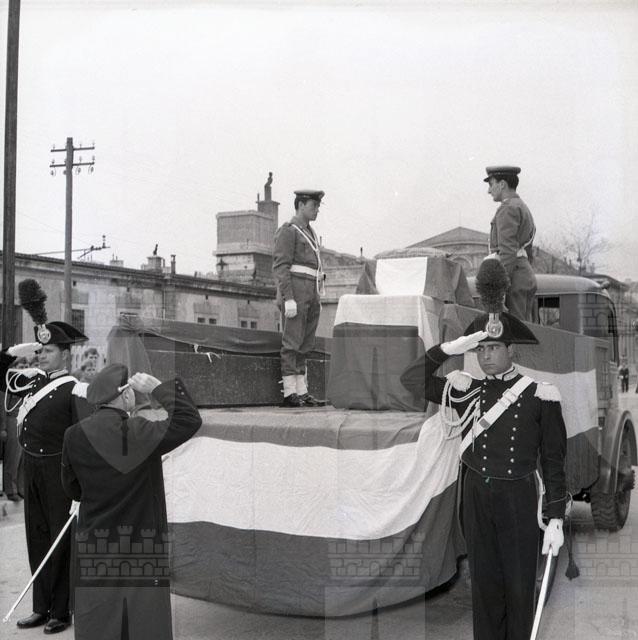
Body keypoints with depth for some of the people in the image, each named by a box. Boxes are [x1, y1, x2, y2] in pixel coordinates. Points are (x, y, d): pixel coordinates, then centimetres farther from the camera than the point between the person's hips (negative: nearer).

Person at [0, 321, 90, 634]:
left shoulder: (74, 389, -13)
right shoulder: (32, 380, 7)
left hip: (57, 470, -7)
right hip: (31, 470, 7)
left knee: (60, 538, 4)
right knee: (37, 537, 15)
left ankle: (61, 611, 17)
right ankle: (42, 607, 28)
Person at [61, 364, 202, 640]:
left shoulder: (75, 436, -4)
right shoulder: (139, 433, -16)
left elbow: (72, 488, 6)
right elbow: (190, 420, -11)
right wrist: (160, 388, -7)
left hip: (94, 547, 3)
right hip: (143, 549, -3)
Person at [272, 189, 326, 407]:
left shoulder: (309, 232, 23)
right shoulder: (288, 231, -5)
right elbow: (280, 266, -13)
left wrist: (316, 299, 21)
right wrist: (288, 299, -21)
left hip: (311, 295, 9)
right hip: (295, 291, -8)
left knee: (305, 346, 7)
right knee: (292, 343, -8)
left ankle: (302, 392, 9)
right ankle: (290, 394, -7)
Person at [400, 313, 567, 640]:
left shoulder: (539, 394, -7)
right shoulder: (467, 389, 1)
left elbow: (553, 460, -4)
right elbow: (412, 379, -4)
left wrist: (556, 519, -5)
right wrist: (448, 349, -15)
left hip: (518, 501, -2)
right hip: (475, 498, 2)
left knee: (519, 586, 9)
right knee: (484, 583, 13)